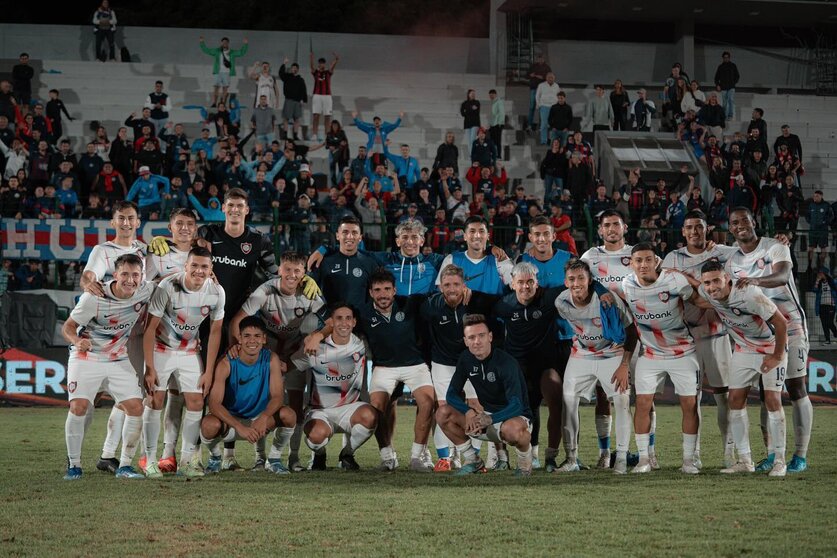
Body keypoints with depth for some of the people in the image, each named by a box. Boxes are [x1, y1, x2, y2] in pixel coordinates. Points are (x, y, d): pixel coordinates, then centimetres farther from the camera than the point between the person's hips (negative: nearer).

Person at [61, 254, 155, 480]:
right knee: (79, 406, -18)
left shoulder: (145, 290, -12)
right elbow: (68, 327, -17)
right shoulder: (94, 298, -23)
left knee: (136, 407, -8)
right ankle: (74, 464, -3)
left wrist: (140, 318, 0)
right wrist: (77, 341, -36)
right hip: (86, 358, -4)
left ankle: (124, 465, 4)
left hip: (119, 360, 4)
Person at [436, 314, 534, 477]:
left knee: (512, 429, -42)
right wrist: (468, 411, -24)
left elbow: (516, 405, -29)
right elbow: (452, 394, -3)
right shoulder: (466, 359, -4)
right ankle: (473, 461, 2)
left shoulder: (506, 362, -22)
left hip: (514, 416, -6)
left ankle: (525, 463, -8)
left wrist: (490, 419, -45)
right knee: (443, 414, -13)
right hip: (484, 416, 6)